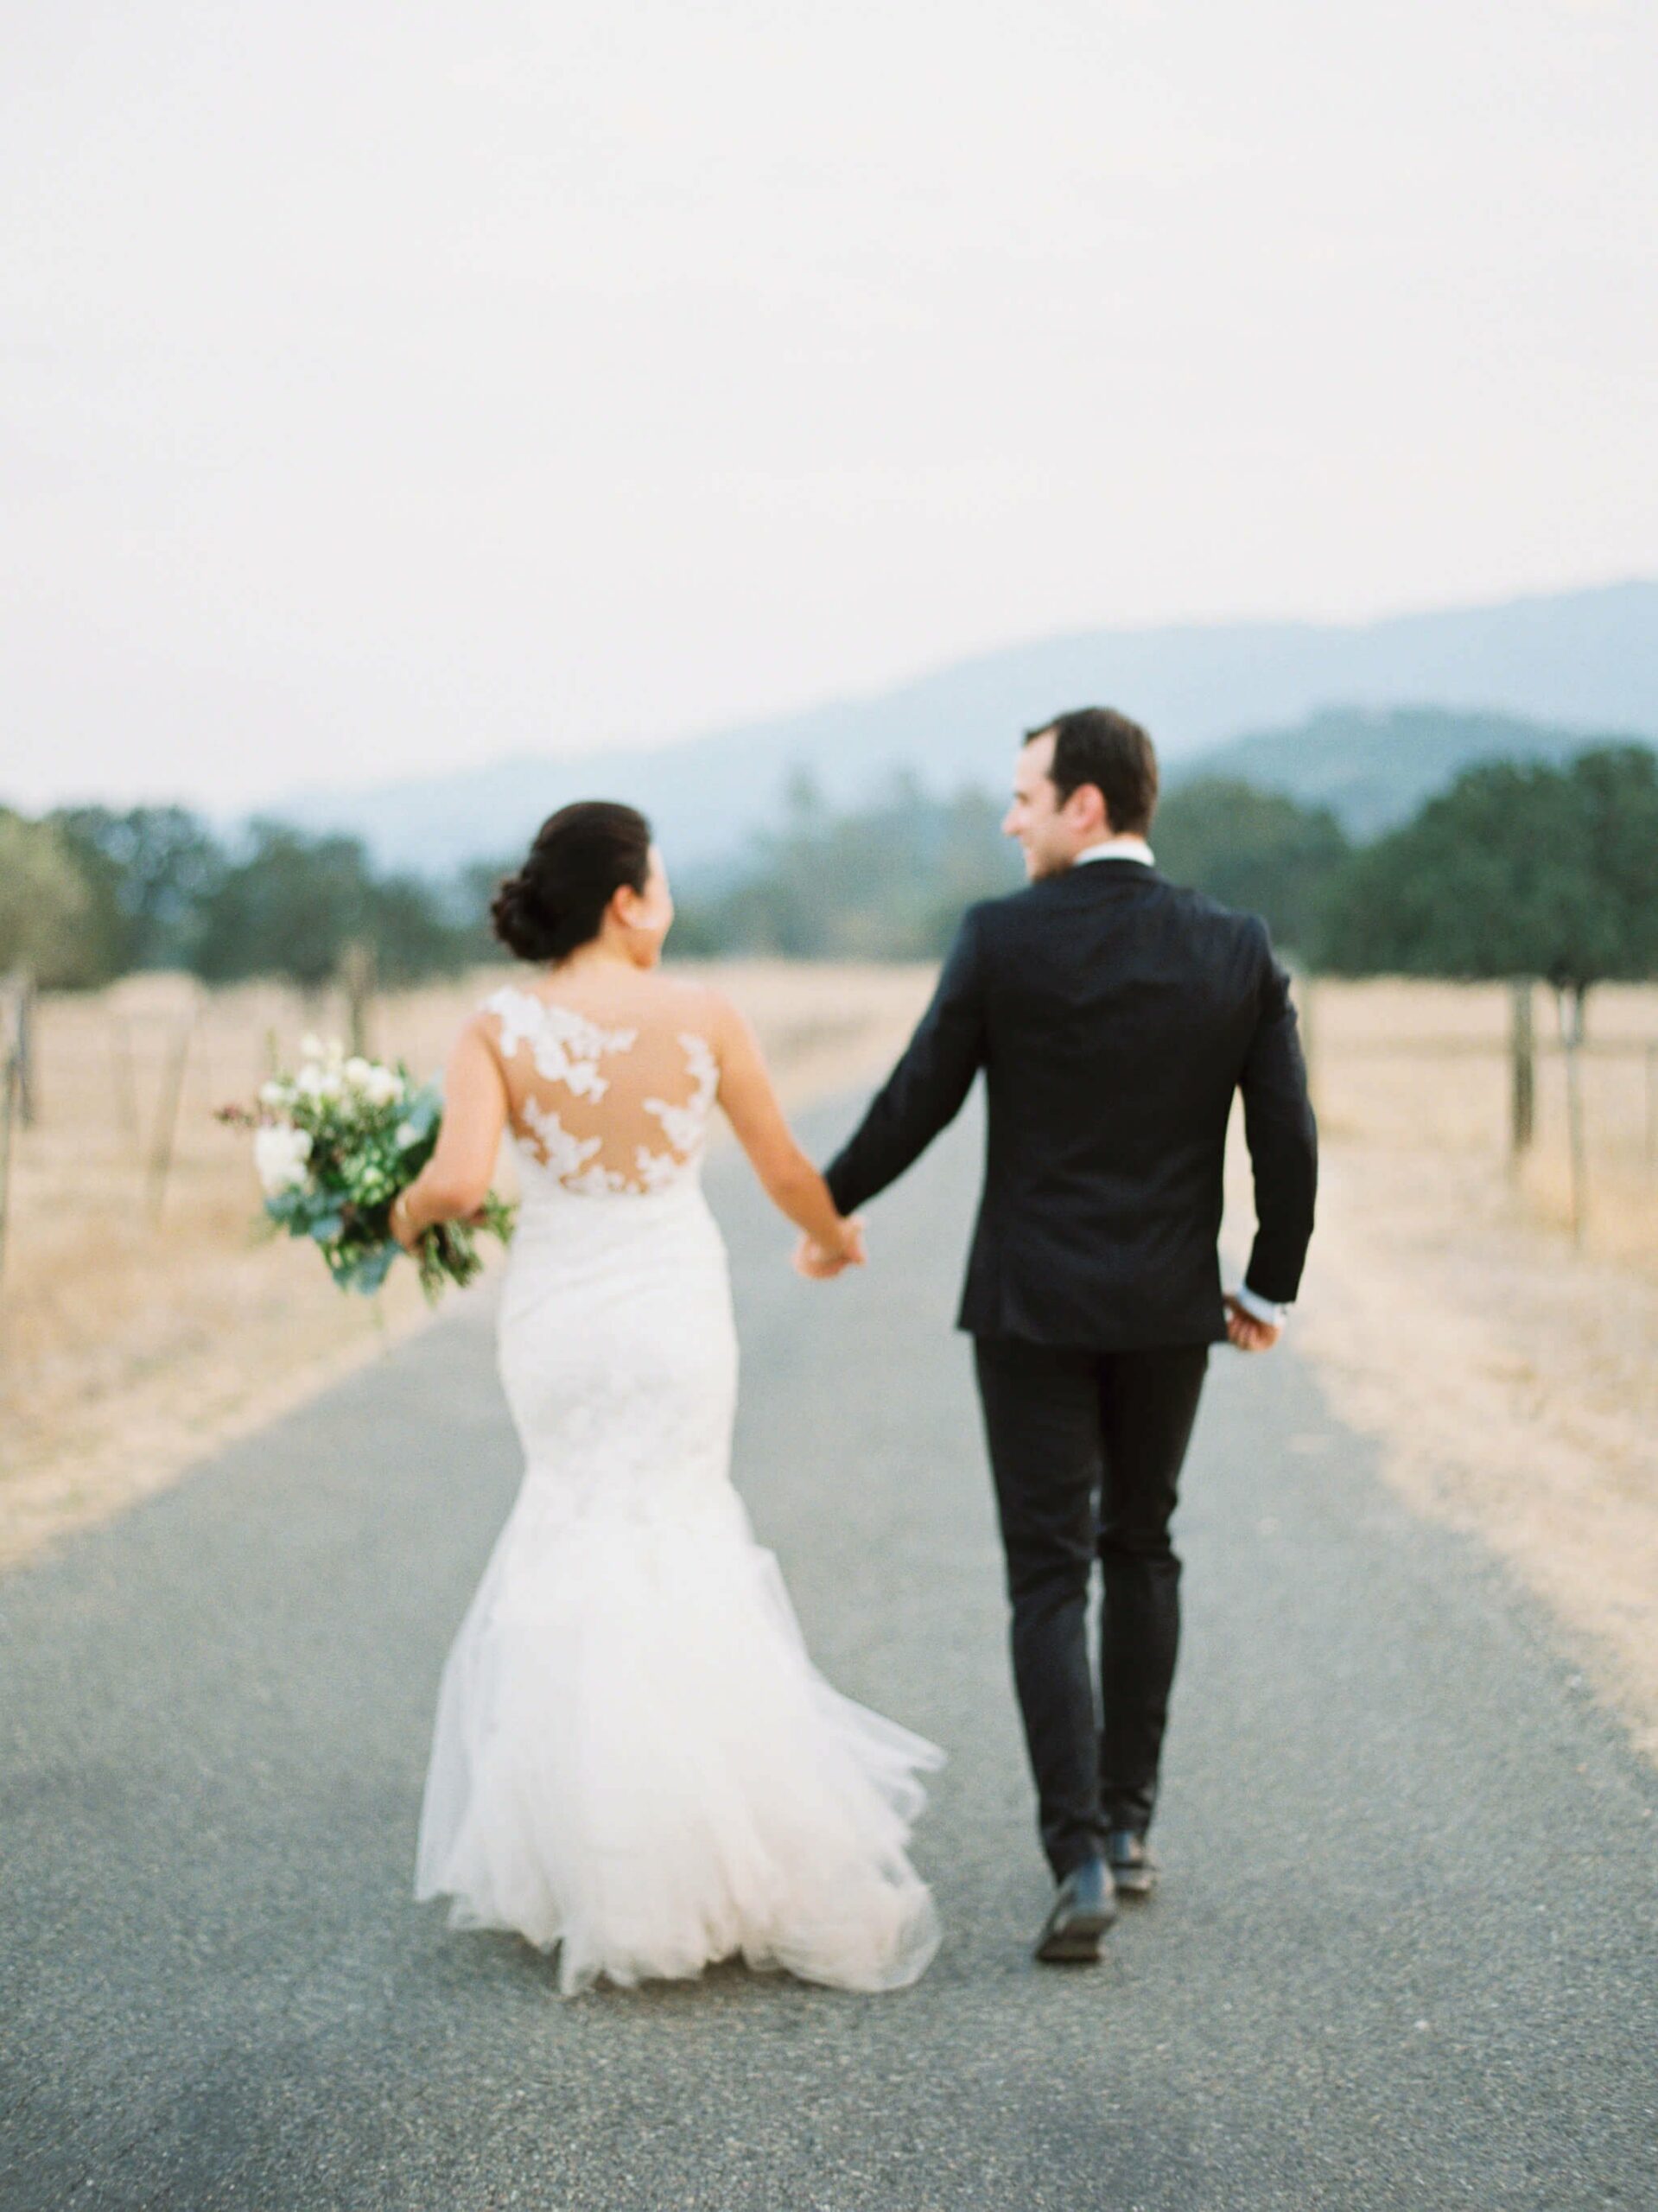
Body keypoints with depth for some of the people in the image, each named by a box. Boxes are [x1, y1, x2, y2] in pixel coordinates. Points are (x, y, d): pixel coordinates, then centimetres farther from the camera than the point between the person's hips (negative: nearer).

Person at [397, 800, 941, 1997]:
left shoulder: (499, 1030, -10)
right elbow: (787, 1170, 0)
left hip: (558, 1315, 1)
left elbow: (457, 1183, -23)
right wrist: (837, 1237, 20)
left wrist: (405, 1215, 0)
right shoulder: (703, 1017, -9)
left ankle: (594, 1853, 16)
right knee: (671, 1531, 14)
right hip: (676, 1307, -1)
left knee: (580, 1528, 18)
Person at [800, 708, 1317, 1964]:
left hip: (1035, 1304, -3)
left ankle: (1080, 1859, -8)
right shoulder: (1238, 949, -2)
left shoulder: (1002, 938, -10)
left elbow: (916, 1104, -5)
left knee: (1050, 1577, 1)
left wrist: (827, 1213, 12)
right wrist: (1270, 1287, 12)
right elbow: (1287, 1139, -2)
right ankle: (1128, 1826, 25)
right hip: (1171, 1306, 3)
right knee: (1140, 1551, 19)